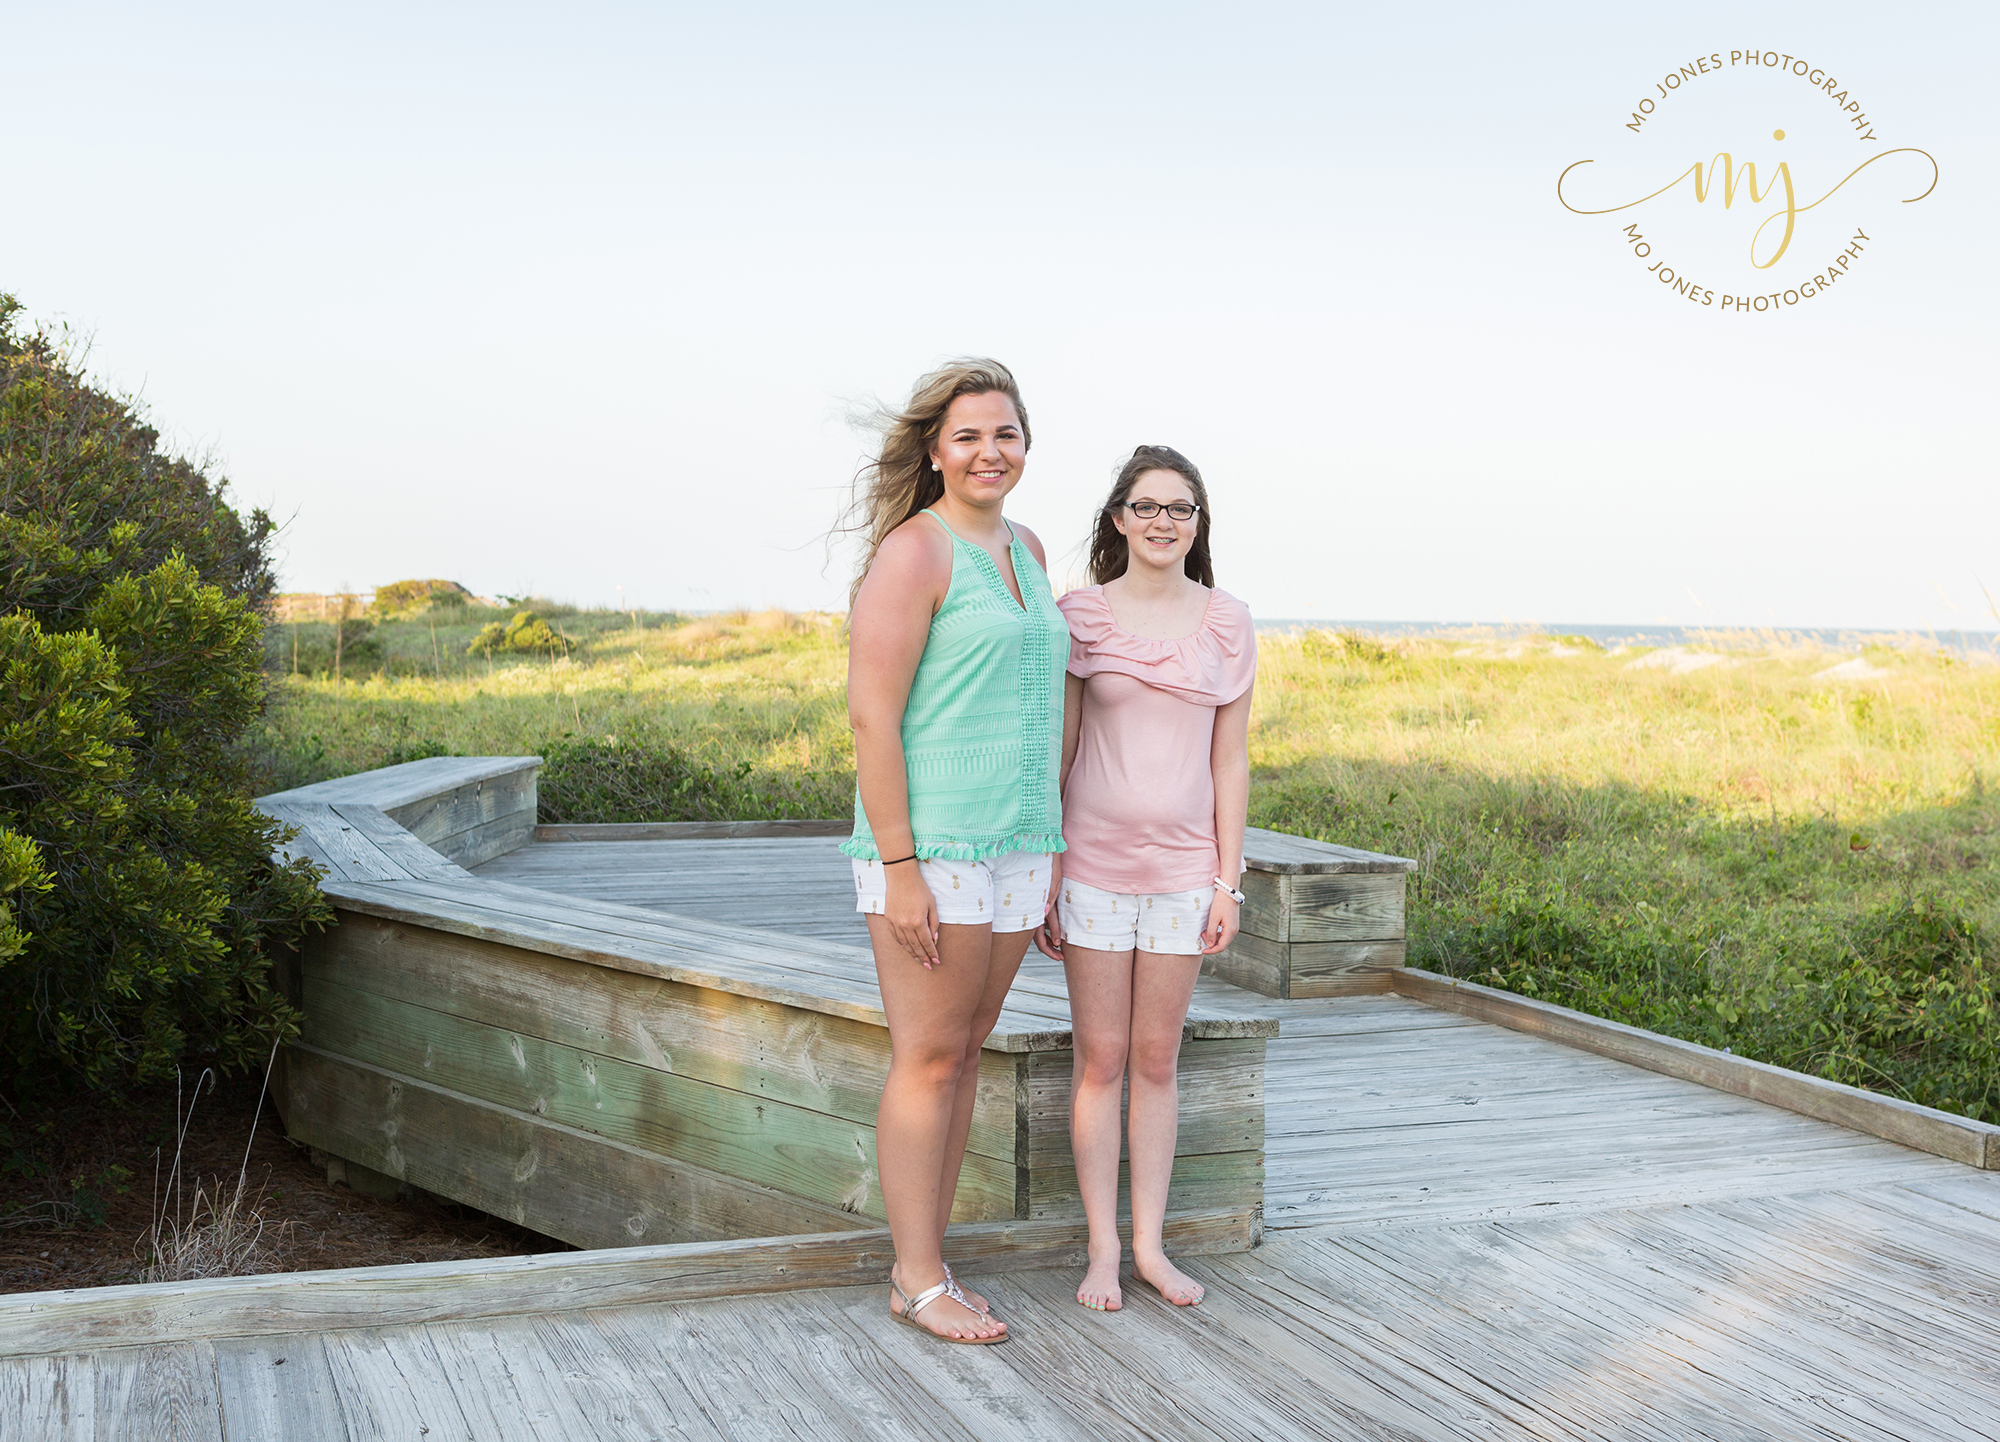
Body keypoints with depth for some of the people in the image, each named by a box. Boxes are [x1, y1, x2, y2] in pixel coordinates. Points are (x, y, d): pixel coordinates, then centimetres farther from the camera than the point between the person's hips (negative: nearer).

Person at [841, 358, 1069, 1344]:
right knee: (930, 1059, -1)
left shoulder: (1026, 550, 14)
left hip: (1014, 843, 8)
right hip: (930, 844, -8)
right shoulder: (912, 553, -11)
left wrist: (1051, 850, 19)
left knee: (967, 1050, 12)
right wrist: (899, 870, -19)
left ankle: (925, 1260, 22)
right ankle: (919, 1280, 11)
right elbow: (871, 716, -16)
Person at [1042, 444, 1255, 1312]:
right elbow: (1055, 751, -1)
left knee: (1157, 1060, 10)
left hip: (1183, 868, 2)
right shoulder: (1080, 616, -3)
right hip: (1094, 864, -2)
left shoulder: (1227, 625, 3)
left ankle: (1149, 1245, 20)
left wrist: (1228, 882, 1)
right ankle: (1102, 1249, 15)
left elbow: (1229, 760, 4)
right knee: (1101, 1059, 4)